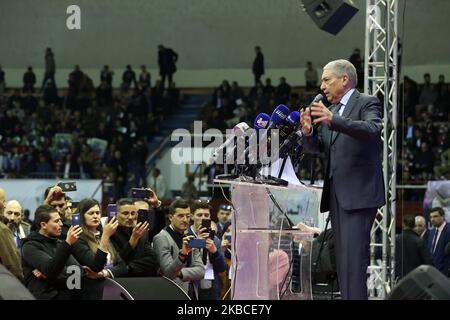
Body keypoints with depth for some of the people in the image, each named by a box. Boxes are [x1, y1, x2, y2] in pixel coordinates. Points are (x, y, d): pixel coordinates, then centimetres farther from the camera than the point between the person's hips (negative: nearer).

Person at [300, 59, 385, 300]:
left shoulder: (367, 104, -3)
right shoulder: (330, 110, 20)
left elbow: (372, 130, -23)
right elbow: (315, 147, 15)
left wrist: (333, 120, -36)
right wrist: (308, 131, -8)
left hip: (358, 194, -8)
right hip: (336, 194, 8)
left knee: (353, 258, -16)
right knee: (343, 260, 9)